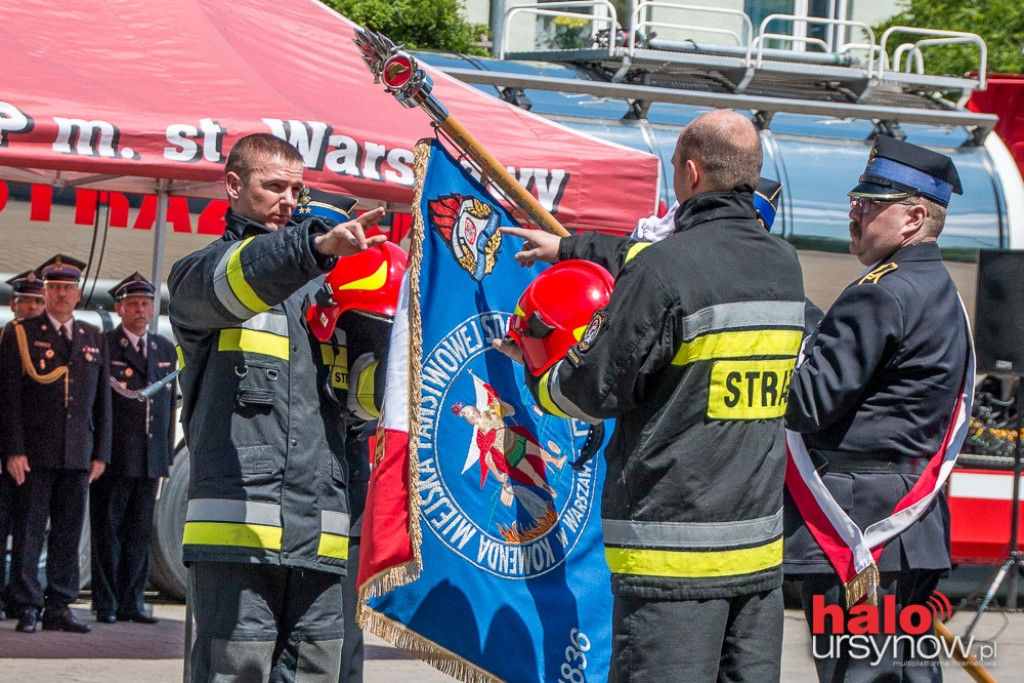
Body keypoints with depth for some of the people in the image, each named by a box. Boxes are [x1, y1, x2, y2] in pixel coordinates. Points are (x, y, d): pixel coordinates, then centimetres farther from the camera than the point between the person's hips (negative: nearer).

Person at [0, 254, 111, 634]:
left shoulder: (94, 339, 15)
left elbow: (103, 401, 15)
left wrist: (101, 454, 8)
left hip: (78, 456, 4)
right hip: (34, 453, -4)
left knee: (69, 532, 4)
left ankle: (59, 607, 10)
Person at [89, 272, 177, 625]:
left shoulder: (166, 350, 16)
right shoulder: (102, 346, -1)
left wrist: (167, 455, 12)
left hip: (151, 459, 5)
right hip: (112, 459, -5)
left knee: (140, 533, 6)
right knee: (107, 532, -2)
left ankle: (132, 602, 11)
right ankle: (105, 604, 3)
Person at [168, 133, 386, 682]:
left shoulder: (320, 287, 26)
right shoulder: (199, 273, 10)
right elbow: (228, 285, -17)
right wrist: (316, 244, -35)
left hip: (319, 532, 5)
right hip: (236, 527, -5)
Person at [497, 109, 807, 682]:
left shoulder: (665, 268, -14)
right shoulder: (784, 263, 10)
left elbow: (598, 390, -8)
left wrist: (537, 371, 14)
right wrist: (571, 248, 38)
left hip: (673, 548, -7)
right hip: (761, 545, 7)